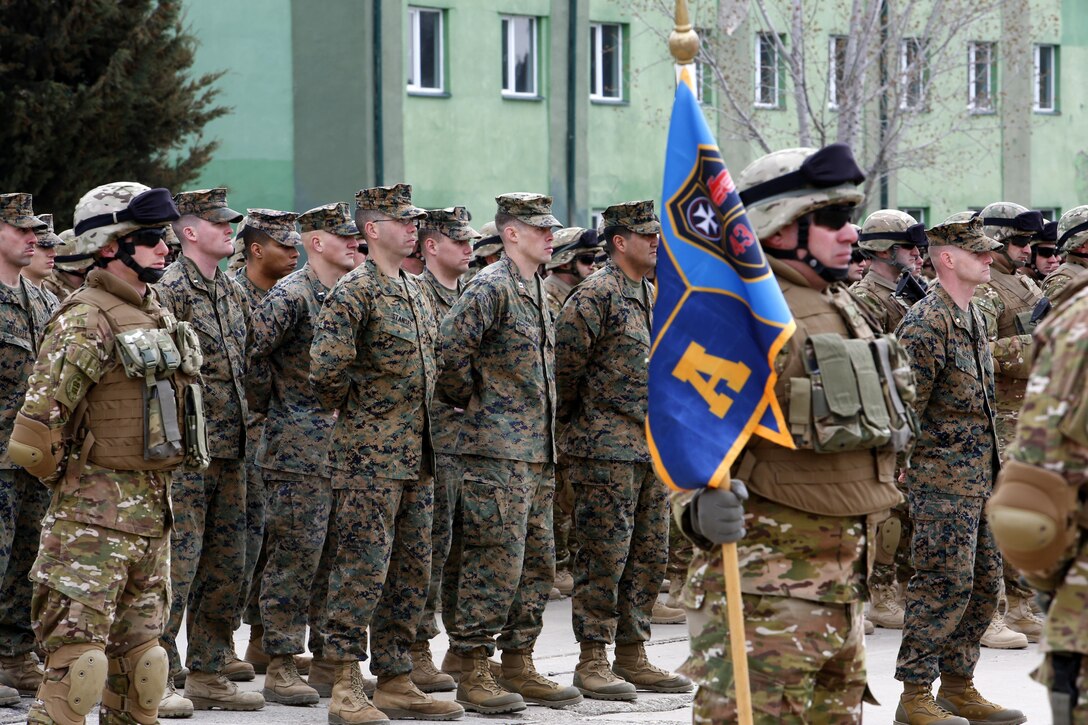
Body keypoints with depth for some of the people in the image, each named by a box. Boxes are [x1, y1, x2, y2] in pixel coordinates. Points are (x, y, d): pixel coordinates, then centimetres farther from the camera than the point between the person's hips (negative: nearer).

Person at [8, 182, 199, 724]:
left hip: (152, 510, 9)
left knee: (140, 663, 12)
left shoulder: (157, 317, 15)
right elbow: (39, 421, -19)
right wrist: (68, 480, -4)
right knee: (78, 664, -11)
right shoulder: (86, 320, -13)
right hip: (95, 514, -8)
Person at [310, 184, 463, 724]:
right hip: (370, 452, -9)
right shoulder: (355, 290, -12)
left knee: (411, 571, 10)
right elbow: (326, 366, -21)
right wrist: (351, 407, -6)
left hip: (416, 453, 9)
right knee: (364, 567, -8)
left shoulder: (414, 290, 15)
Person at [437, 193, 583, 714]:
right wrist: (469, 398, -9)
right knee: (495, 562, -9)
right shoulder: (491, 287, -12)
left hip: (537, 451, 9)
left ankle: (519, 667, 17)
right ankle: (473, 674, -5)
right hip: (497, 450, -9)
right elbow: (449, 348, -23)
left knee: (536, 563, 10)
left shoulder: (536, 291, 17)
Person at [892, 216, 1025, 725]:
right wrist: (900, 463, -15)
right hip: (942, 479, -9)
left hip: (979, 477, 9)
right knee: (946, 583, -9)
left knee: (985, 585, 11)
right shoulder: (927, 322, -15)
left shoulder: (975, 318, 15)